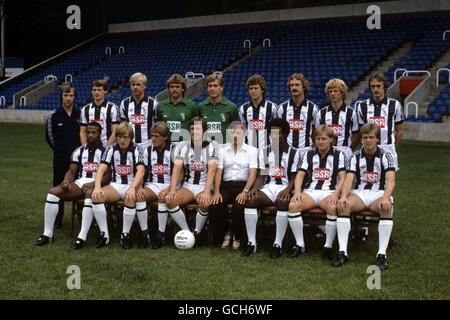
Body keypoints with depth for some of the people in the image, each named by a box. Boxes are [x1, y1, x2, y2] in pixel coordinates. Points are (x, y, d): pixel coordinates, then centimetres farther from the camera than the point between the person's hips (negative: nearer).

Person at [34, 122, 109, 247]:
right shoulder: (79, 151, 18)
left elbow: (109, 175, -6)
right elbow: (71, 171, 14)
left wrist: (93, 184, -21)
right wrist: (66, 181, -9)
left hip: (96, 185, -5)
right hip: (79, 183, 5)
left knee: (90, 195, -40)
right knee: (53, 192, -18)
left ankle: (82, 237, -41)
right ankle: (47, 234, -15)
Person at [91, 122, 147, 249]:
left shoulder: (136, 150, -4)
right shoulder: (111, 149, 5)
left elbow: (141, 171, -19)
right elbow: (101, 169, -6)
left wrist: (132, 188, -37)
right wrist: (97, 187, -26)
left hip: (132, 185, -3)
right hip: (115, 185, 3)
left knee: (130, 198, -38)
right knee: (96, 196, -26)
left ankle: (125, 235, -20)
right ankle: (104, 234, -18)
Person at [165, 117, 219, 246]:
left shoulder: (211, 147, -2)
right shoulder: (183, 146, 5)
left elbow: (212, 170, -15)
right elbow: (177, 168, -7)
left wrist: (206, 192, -30)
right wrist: (172, 189, -23)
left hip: (204, 187, -2)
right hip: (187, 186, 3)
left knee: (205, 203, -36)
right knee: (170, 200, -27)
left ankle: (197, 233, -10)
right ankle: (186, 231, -11)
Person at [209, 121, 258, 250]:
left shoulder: (251, 150, 6)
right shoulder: (223, 150, 13)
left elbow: (253, 173, -3)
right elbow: (218, 172, 7)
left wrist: (245, 191, -18)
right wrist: (216, 191, -9)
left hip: (243, 185, -2)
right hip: (226, 185, 2)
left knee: (239, 206, -32)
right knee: (215, 205, -26)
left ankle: (237, 238, -6)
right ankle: (224, 234, 0)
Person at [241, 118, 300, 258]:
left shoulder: (293, 153, 8)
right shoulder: (265, 152, 18)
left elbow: (294, 178, 1)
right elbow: (261, 176, 12)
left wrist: (288, 190, -19)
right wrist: (255, 188, -9)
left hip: (284, 187, -3)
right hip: (268, 187, 3)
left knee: (283, 202, -38)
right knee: (250, 200, -28)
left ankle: (278, 244, -31)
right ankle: (252, 243, -23)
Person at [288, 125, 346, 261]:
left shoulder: (338, 155, 10)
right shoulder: (309, 155, 16)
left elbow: (342, 178, 0)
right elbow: (300, 175, 8)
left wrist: (336, 194, -18)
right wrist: (298, 192, -11)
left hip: (329, 192, -2)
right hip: (310, 191, 2)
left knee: (333, 207, -38)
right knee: (293, 205, -29)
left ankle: (328, 246, -23)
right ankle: (299, 244, -18)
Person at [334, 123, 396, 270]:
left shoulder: (386, 156, 0)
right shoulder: (356, 157, 7)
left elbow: (391, 181, -14)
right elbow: (348, 179, -5)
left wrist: (385, 198, -34)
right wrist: (343, 196, -27)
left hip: (379, 193, -1)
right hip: (359, 193, 2)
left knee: (386, 208, -36)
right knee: (343, 206, -30)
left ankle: (382, 254, -33)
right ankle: (342, 252, -30)